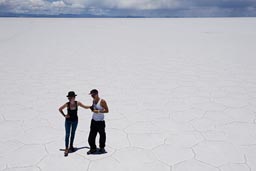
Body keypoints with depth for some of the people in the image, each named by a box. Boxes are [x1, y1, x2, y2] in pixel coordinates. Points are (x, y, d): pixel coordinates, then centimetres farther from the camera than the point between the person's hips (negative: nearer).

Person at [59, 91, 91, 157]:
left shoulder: (77, 103, -16)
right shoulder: (67, 104, -20)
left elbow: (85, 107, -2)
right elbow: (60, 109, -4)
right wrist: (64, 115, -9)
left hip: (75, 120, 2)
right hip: (68, 120, -2)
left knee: (73, 134, 15)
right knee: (67, 134, -5)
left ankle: (71, 146, 33)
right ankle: (66, 149, -1)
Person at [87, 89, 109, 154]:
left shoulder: (102, 101, -12)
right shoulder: (93, 101, 9)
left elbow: (107, 110, -13)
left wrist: (98, 111, -22)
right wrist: (91, 108, 1)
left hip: (100, 121, -6)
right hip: (94, 120, 6)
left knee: (102, 135, 8)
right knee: (91, 135, 2)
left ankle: (102, 148, 25)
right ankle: (93, 148, 14)